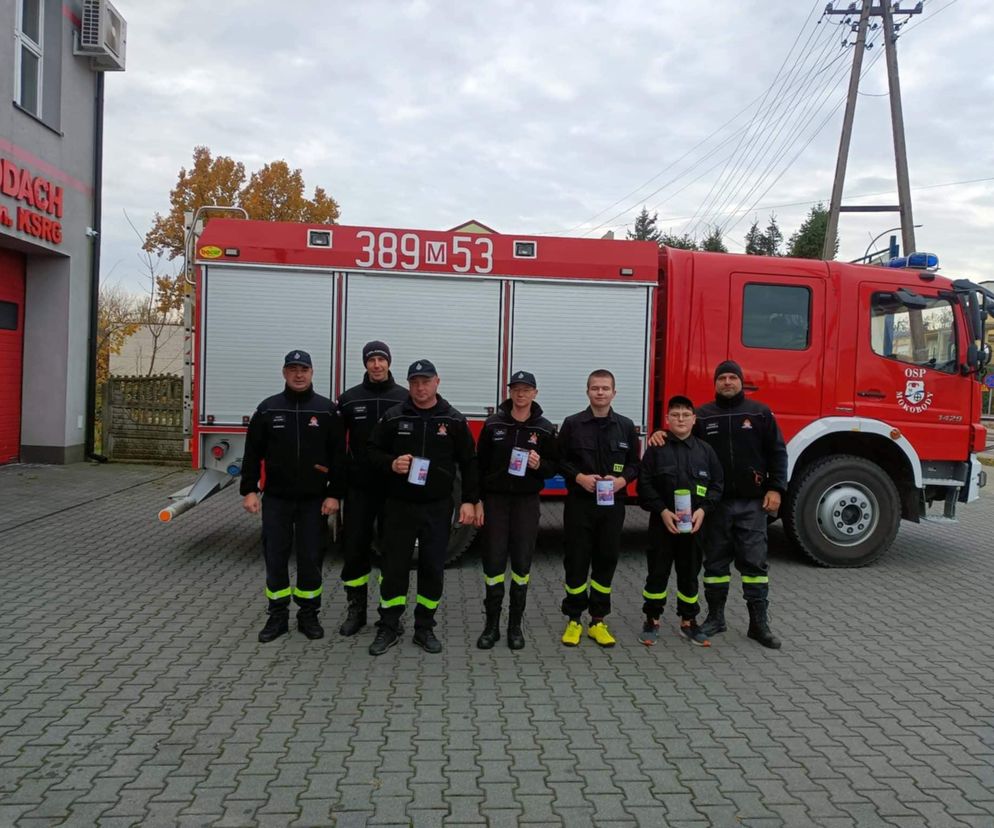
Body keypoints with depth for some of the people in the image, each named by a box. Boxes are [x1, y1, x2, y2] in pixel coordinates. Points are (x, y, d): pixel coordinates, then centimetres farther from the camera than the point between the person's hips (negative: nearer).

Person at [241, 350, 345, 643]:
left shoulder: (326, 410, 0)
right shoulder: (268, 408, 2)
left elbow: (338, 456, -1)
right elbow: (253, 452, 4)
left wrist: (334, 494, -6)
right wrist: (249, 490, -2)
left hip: (314, 500, -1)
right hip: (276, 498, 1)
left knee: (311, 559, 6)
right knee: (275, 558, 6)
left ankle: (308, 615, 20)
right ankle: (278, 616, 19)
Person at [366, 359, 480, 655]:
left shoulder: (454, 420, 0)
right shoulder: (393, 417, 0)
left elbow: (468, 463, 3)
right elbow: (373, 452, 5)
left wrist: (469, 500, -2)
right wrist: (391, 464, -15)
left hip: (437, 507, 0)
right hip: (399, 505, 0)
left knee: (432, 567, 6)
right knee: (394, 566, 5)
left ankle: (424, 628, 20)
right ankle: (388, 628, 18)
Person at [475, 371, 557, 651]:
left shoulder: (544, 428, 1)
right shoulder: (493, 423, 0)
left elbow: (553, 467, 8)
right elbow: (480, 464, 1)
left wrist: (540, 465, -15)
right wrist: (477, 501, -2)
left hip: (527, 502, 1)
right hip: (496, 499, 0)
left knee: (522, 561, 3)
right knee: (493, 561, 1)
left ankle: (515, 625, 16)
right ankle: (491, 624, 13)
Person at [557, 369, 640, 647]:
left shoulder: (626, 426, 7)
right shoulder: (572, 424, 1)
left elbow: (634, 464, 8)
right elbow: (560, 460, 1)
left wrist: (621, 480, -10)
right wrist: (579, 477, -15)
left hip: (612, 504, 2)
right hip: (579, 503, -2)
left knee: (606, 561, 7)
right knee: (576, 561, 3)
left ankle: (598, 621, 18)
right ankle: (573, 621, 15)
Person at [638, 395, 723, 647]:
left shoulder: (705, 450, 5)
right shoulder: (656, 449, -3)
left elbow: (716, 484, 5)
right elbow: (645, 485, -6)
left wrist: (703, 509, -9)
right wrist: (662, 510, -15)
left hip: (693, 524, 2)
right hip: (662, 523, -2)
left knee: (689, 573, 11)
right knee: (657, 572, 5)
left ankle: (688, 622, 23)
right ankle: (652, 621, 16)